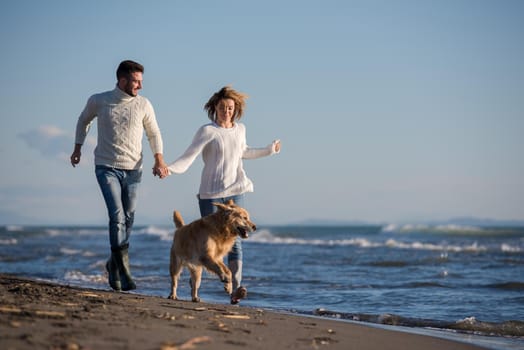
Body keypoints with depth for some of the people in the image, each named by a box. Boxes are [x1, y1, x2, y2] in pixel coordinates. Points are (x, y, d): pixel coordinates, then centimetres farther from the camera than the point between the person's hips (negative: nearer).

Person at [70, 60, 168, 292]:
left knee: (127, 220, 6)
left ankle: (113, 264, 27)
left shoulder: (143, 105, 0)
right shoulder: (99, 101, -3)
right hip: (106, 167, -3)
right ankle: (124, 270, -16)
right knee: (117, 216, -17)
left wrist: (159, 160, 0)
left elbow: (153, 133, 11)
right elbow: (84, 120, 18)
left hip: (133, 170, 3)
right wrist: (77, 148, 18)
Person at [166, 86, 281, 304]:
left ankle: (236, 288, -14)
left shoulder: (240, 129, 10)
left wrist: (269, 150, 38)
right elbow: (188, 157, -15)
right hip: (210, 193, -3)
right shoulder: (207, 131, -6)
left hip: (235, 191, 3)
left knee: (235, 239, -8)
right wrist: (169, 169, -31)